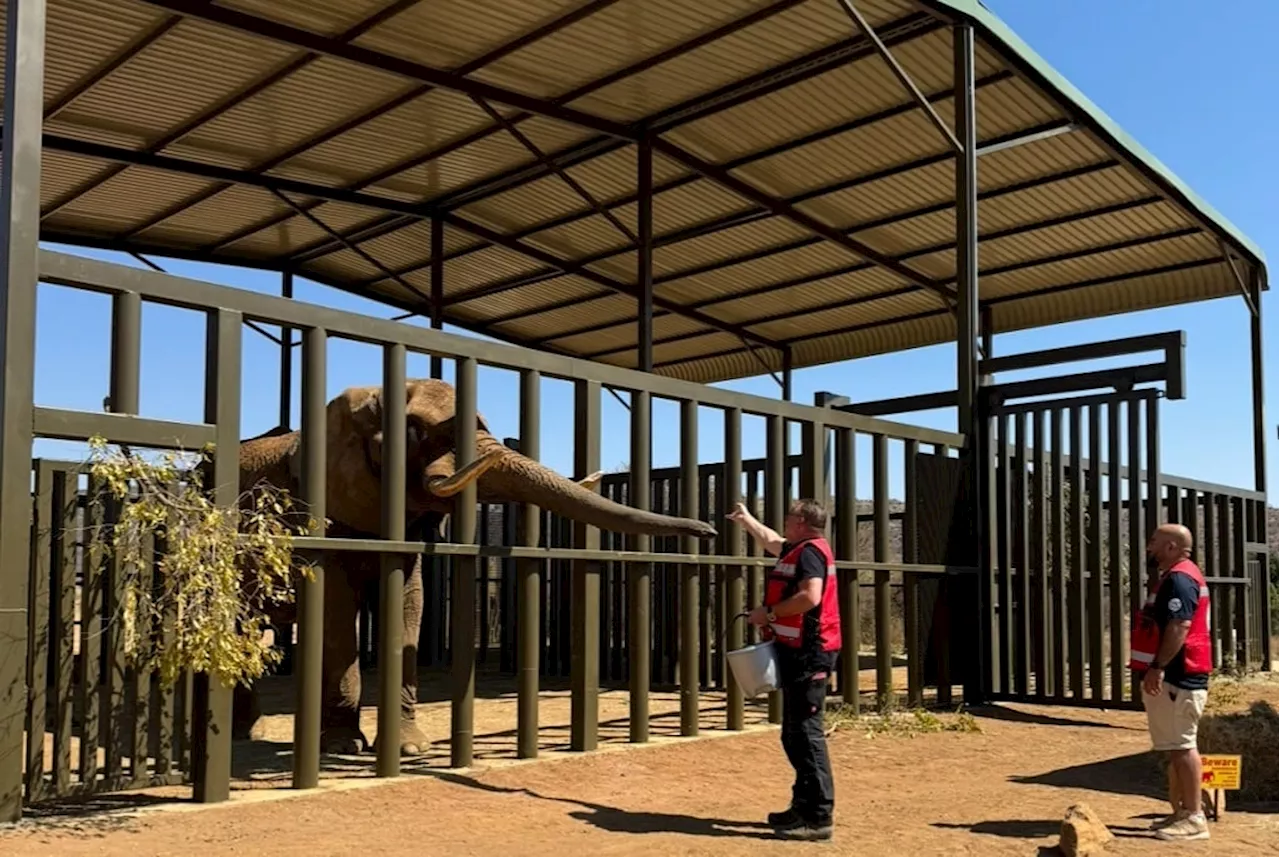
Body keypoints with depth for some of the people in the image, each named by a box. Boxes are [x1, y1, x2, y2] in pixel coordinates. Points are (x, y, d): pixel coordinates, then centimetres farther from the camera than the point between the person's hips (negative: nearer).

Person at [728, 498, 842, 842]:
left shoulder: (810, 551, -12)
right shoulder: (798, 550, 18)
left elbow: (810, 596, -26)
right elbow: (771, 542, 39)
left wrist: (769, 613, -18)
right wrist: (745, 519, 50)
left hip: (808, 653, -11)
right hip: (798, 652, 11)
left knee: (806, 733, -11)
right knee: (795, 735, 13)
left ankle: (818, 818, -11)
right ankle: (804, 807, 18)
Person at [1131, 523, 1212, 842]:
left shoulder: (1180, 578, -14)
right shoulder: (1173, 577, 19)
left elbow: (1179, 627, -25)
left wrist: (1157, 667, -27)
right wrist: (1158, 669, 23)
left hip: (1177, 676, -11)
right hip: (1172, 676, 11)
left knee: (1181, 746, -10)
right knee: (1176, 747, 13)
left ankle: (1194, 818, -8)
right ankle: (1180, 813, 18)